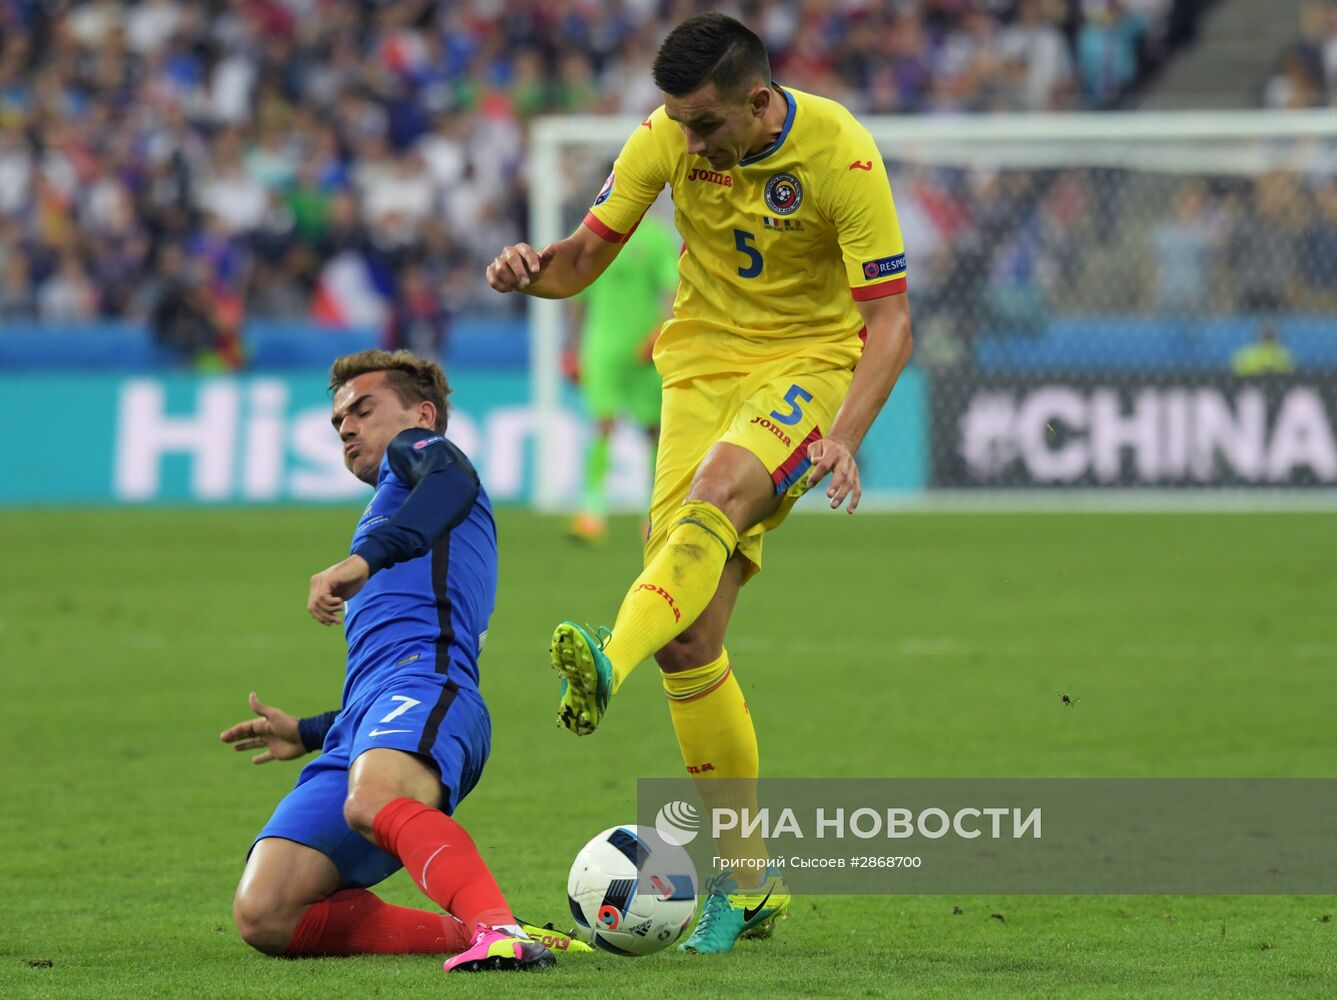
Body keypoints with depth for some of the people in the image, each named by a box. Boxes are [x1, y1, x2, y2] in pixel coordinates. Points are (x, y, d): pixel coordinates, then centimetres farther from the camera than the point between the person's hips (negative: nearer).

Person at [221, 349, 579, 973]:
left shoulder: (414, 449, 20)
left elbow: (452, 482, -9)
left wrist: (364, 558, -23)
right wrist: (308, 733, 50)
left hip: (424, 677, -9)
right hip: (357, 729, 9)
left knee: (373, 801, -44)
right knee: (263, 916, -14)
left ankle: (499, 929, -63)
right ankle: (486, 933, -16)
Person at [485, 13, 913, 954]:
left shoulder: (839, 152, -18)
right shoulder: (667, 138, -6)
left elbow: (890, 319, -19)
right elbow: (589, 253, 4)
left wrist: (845, 434, -34)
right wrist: (537, 268, -21)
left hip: (814, 361, -4)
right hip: (704, 358, 4)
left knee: (718, 489, -38)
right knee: (688, 639, -7)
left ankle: (611, 661, -60)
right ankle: (748, 877, 1)